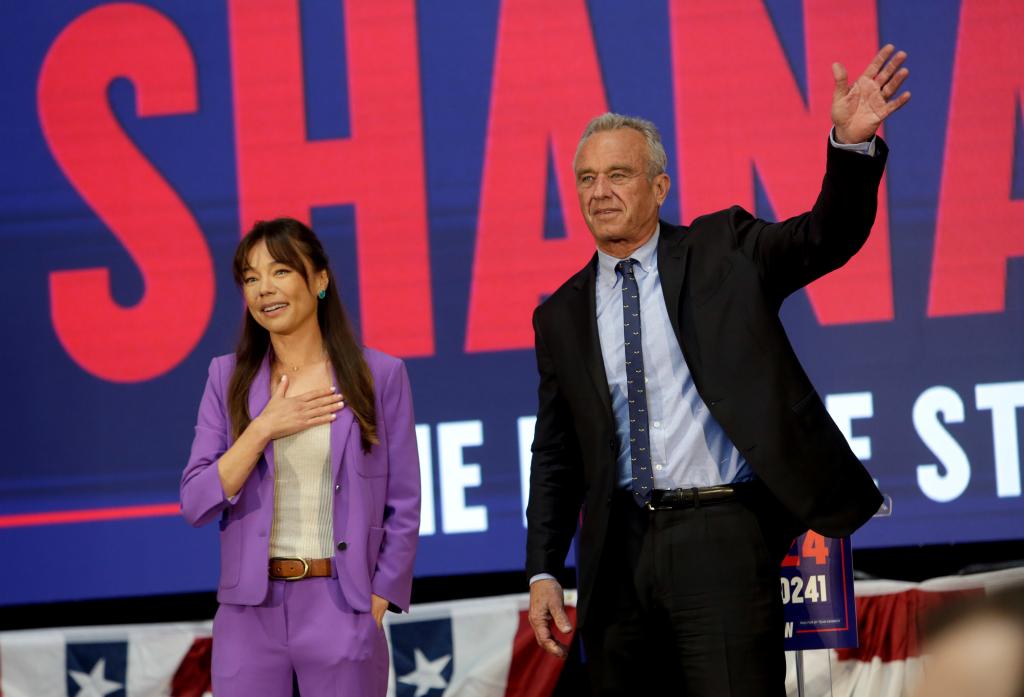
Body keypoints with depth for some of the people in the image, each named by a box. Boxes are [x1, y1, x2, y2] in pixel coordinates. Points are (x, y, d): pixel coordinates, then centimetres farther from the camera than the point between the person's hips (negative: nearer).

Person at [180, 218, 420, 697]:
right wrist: (263, 430, -10)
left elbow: (402, 508, 3)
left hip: (340, 612, -1)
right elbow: (196, 503, 1)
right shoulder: (229, 379, 6)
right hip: (249, 611, 2)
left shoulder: (379, 376, 1)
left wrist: (375, 609, -4)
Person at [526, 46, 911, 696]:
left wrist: (853, 144, -25)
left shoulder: (723, 249, 6)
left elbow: (827, 237, -8)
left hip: (722, 537, -3)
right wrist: (544, 571, 6)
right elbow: (556, 456, 14)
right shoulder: (562, 315, 13)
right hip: (621, 545, 4)